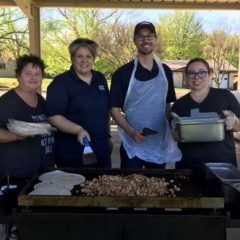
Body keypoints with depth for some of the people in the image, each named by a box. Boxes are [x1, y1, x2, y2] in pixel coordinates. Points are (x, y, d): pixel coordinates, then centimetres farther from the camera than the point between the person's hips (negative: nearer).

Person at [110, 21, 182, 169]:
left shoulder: (165, 71, 6)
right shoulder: (123, 73, -6)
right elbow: (114, 109, -6)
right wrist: (131, 131, -20)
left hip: (160, 144, 4)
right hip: (133, 145, -4)